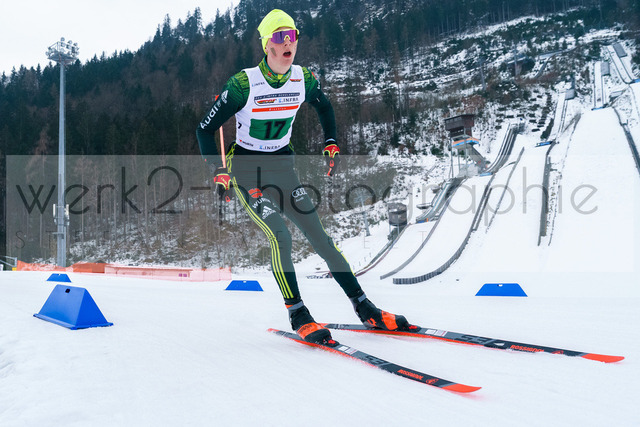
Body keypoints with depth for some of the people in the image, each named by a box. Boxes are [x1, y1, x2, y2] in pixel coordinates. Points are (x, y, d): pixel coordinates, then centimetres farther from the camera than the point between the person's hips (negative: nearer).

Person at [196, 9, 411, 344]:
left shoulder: (303, 79, -6)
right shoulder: (243, 84, -19)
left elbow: (324, 106, 18)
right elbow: (205, 129, -12)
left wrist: (331, 144, 8)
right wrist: (219, 173, -18)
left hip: (283, 168, 4)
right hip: (246, 172, -4)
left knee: (318, 235, -2)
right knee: (280, 237, -22)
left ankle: (364, 308, 3)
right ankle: (299, 318, -9)